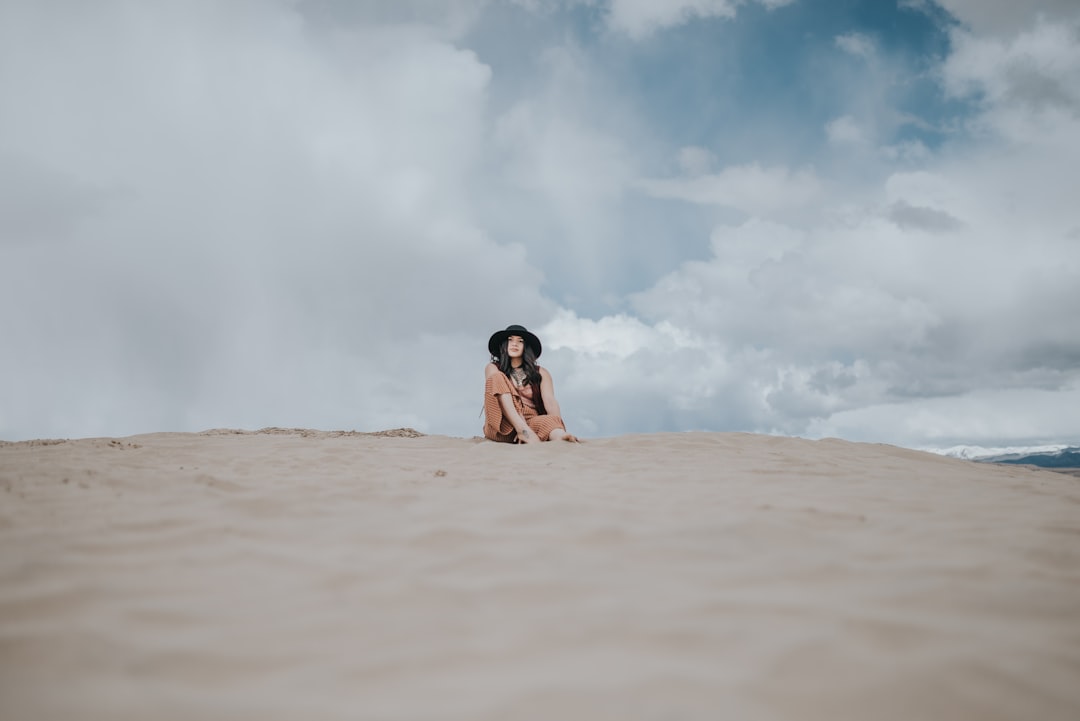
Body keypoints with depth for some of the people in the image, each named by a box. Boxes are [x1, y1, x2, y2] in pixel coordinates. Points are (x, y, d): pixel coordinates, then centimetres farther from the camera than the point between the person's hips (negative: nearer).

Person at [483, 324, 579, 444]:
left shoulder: (540, 373, 17)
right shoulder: (493, 369, 13)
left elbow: (550, 401, -2)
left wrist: (557, 424, -28)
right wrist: (523, 429, -27)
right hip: (503, 428, 0)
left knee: (549, 421, -34)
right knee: (497, 377, -20)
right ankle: (524, 431, -42)